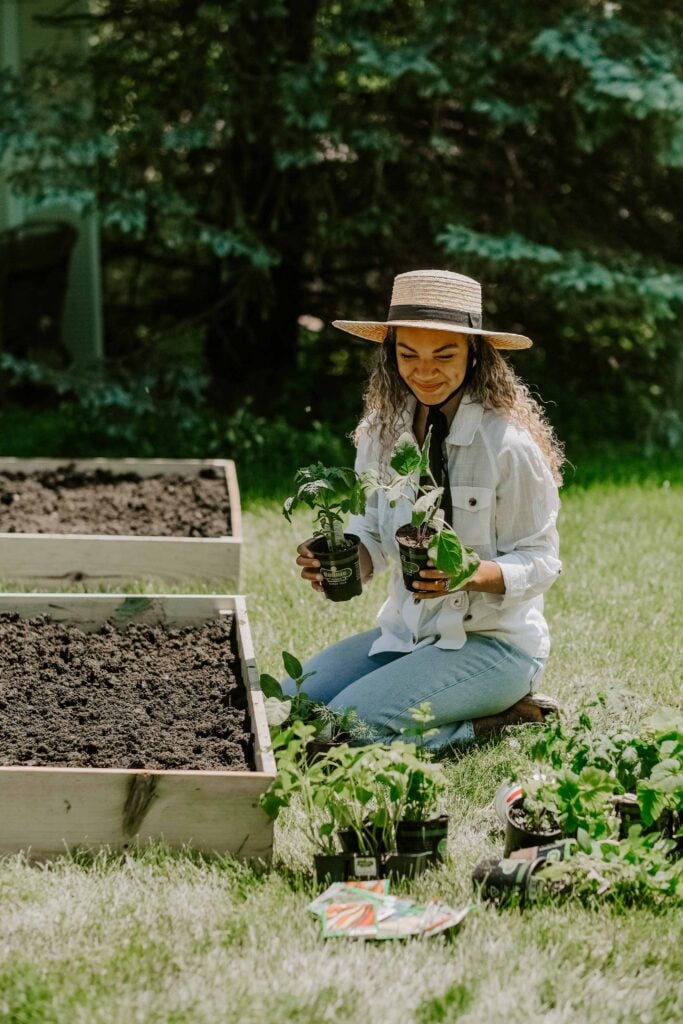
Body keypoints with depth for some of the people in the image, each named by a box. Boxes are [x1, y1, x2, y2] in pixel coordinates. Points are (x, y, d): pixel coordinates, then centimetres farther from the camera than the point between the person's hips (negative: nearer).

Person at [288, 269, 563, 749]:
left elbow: (539, 561, -13)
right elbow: (370, 537, 5)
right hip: (406, 631, 7)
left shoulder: (509, 444, -17)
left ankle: (500, 717, -3)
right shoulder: (383, 431, 2)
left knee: (349, 723, -24)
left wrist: (471, 573, -32)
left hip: (496, 642, -7)